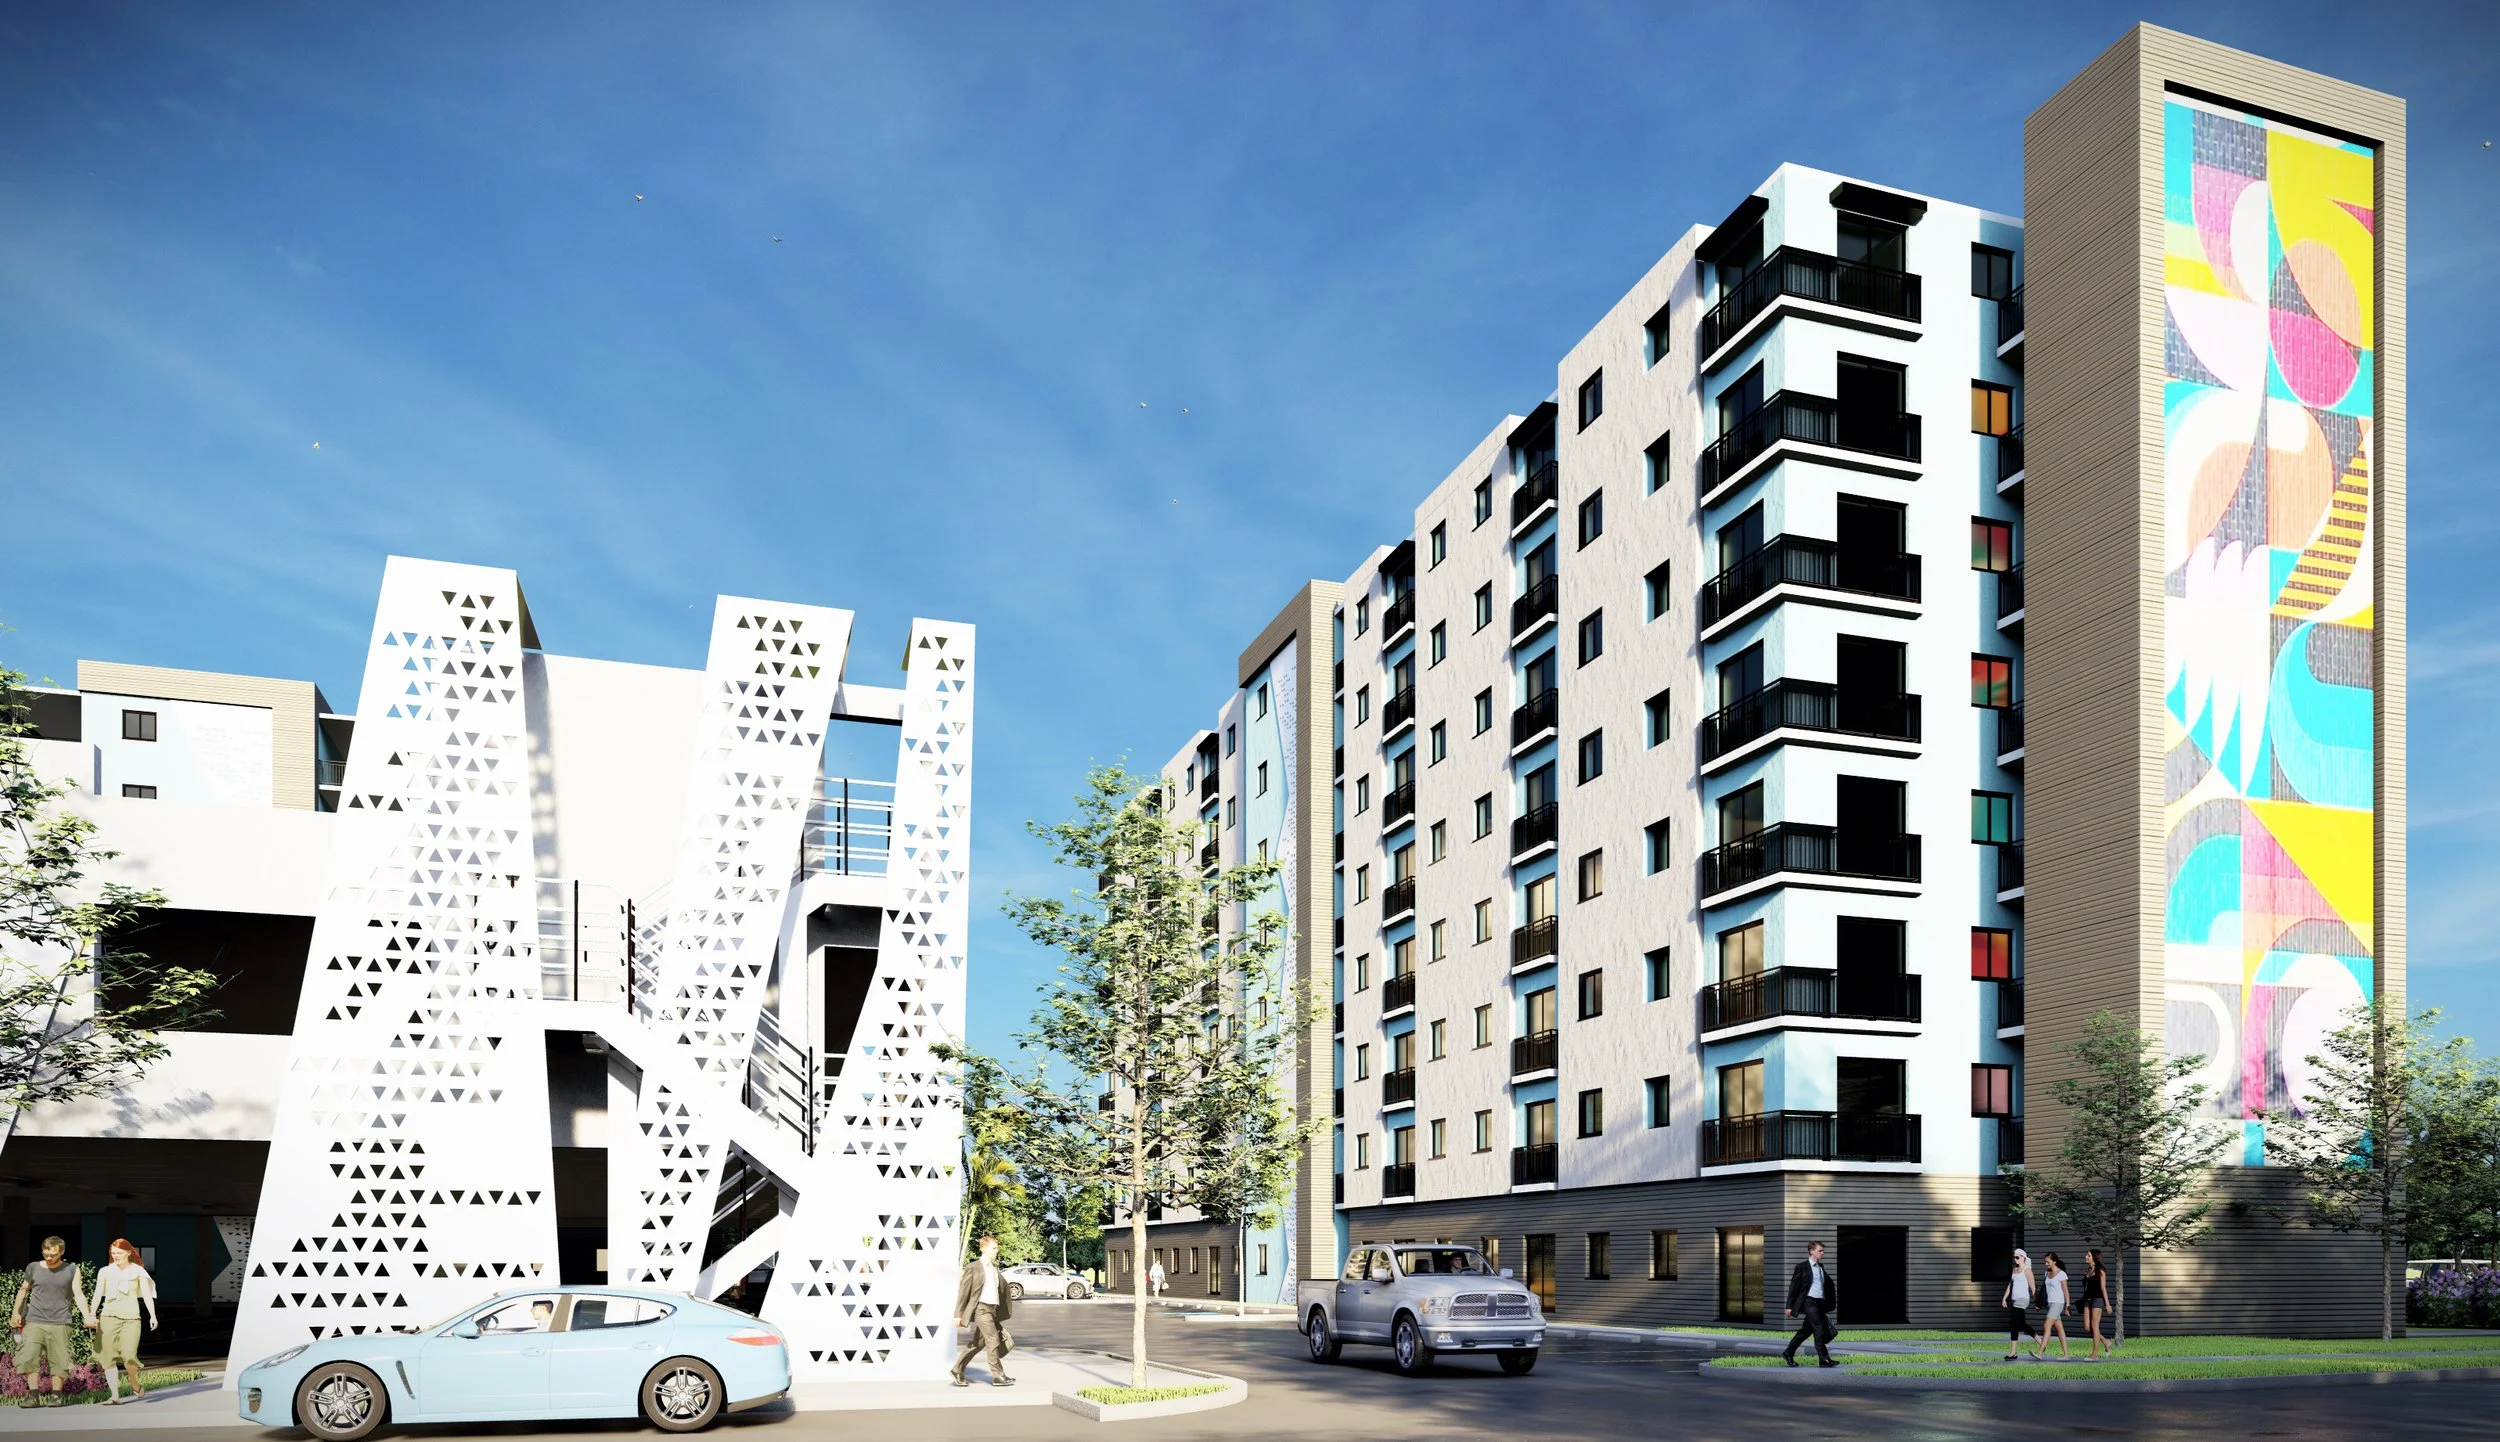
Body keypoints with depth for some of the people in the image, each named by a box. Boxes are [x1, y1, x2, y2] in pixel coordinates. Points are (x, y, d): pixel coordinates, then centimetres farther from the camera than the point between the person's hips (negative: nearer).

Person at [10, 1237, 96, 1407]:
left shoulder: (71, 1271, 4)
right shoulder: (34, 1268, 8)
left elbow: (78, 1294, -2)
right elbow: (23, 1290, 20)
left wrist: (87, 1316, -15)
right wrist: (16, 1312, 11)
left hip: (60, 1324, -1)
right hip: (34, 1322, 1)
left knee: (58, 1361, -3)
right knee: (27, 1358, -12)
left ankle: (56, 1395, 9)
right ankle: (33, 1395, -5)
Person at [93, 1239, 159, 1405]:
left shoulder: (138, 1272, 6)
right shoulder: (106, 1272, 10)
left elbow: (147, 1295, 1)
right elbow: (98, 1294, 5)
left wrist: (153, 1315, -11)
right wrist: (92, 1315, -10)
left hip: (130, 1318, -2)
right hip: (108, 1316, 2)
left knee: (129, 1355, -13)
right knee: (108, 1357, -4)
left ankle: (135, 1386, 13)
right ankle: (115, 1396, 0)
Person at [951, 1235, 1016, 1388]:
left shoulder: (994, 1267, 16)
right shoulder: (974, 1268, -7)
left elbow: (1002, 1285, 24)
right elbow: (963, 1291, -8)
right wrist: (958, 1314, -10)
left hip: (993, 1309, 8)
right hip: (981, 1308, -8)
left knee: (977, 1343, 11)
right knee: (993, 1341, -9)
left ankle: (958, 1370, 21)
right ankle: (998, 1376, -4)